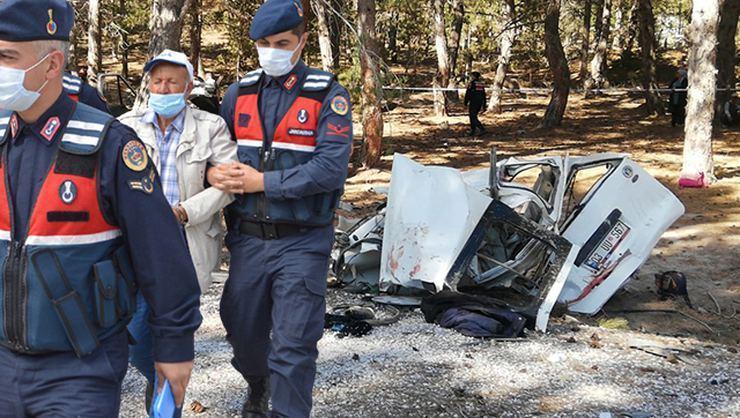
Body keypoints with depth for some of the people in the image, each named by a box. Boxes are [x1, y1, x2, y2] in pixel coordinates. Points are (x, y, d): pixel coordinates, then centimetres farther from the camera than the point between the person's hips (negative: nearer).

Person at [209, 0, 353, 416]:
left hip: (302, 241, -5)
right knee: (242, 327, 17)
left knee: (293, 343, -4)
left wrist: (263, 182, -17)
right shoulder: (241, 92, 8)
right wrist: (215, 173, -8)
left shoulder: (328, 95, -7)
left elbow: (331, 167, -17)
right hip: (249, 238, 5)